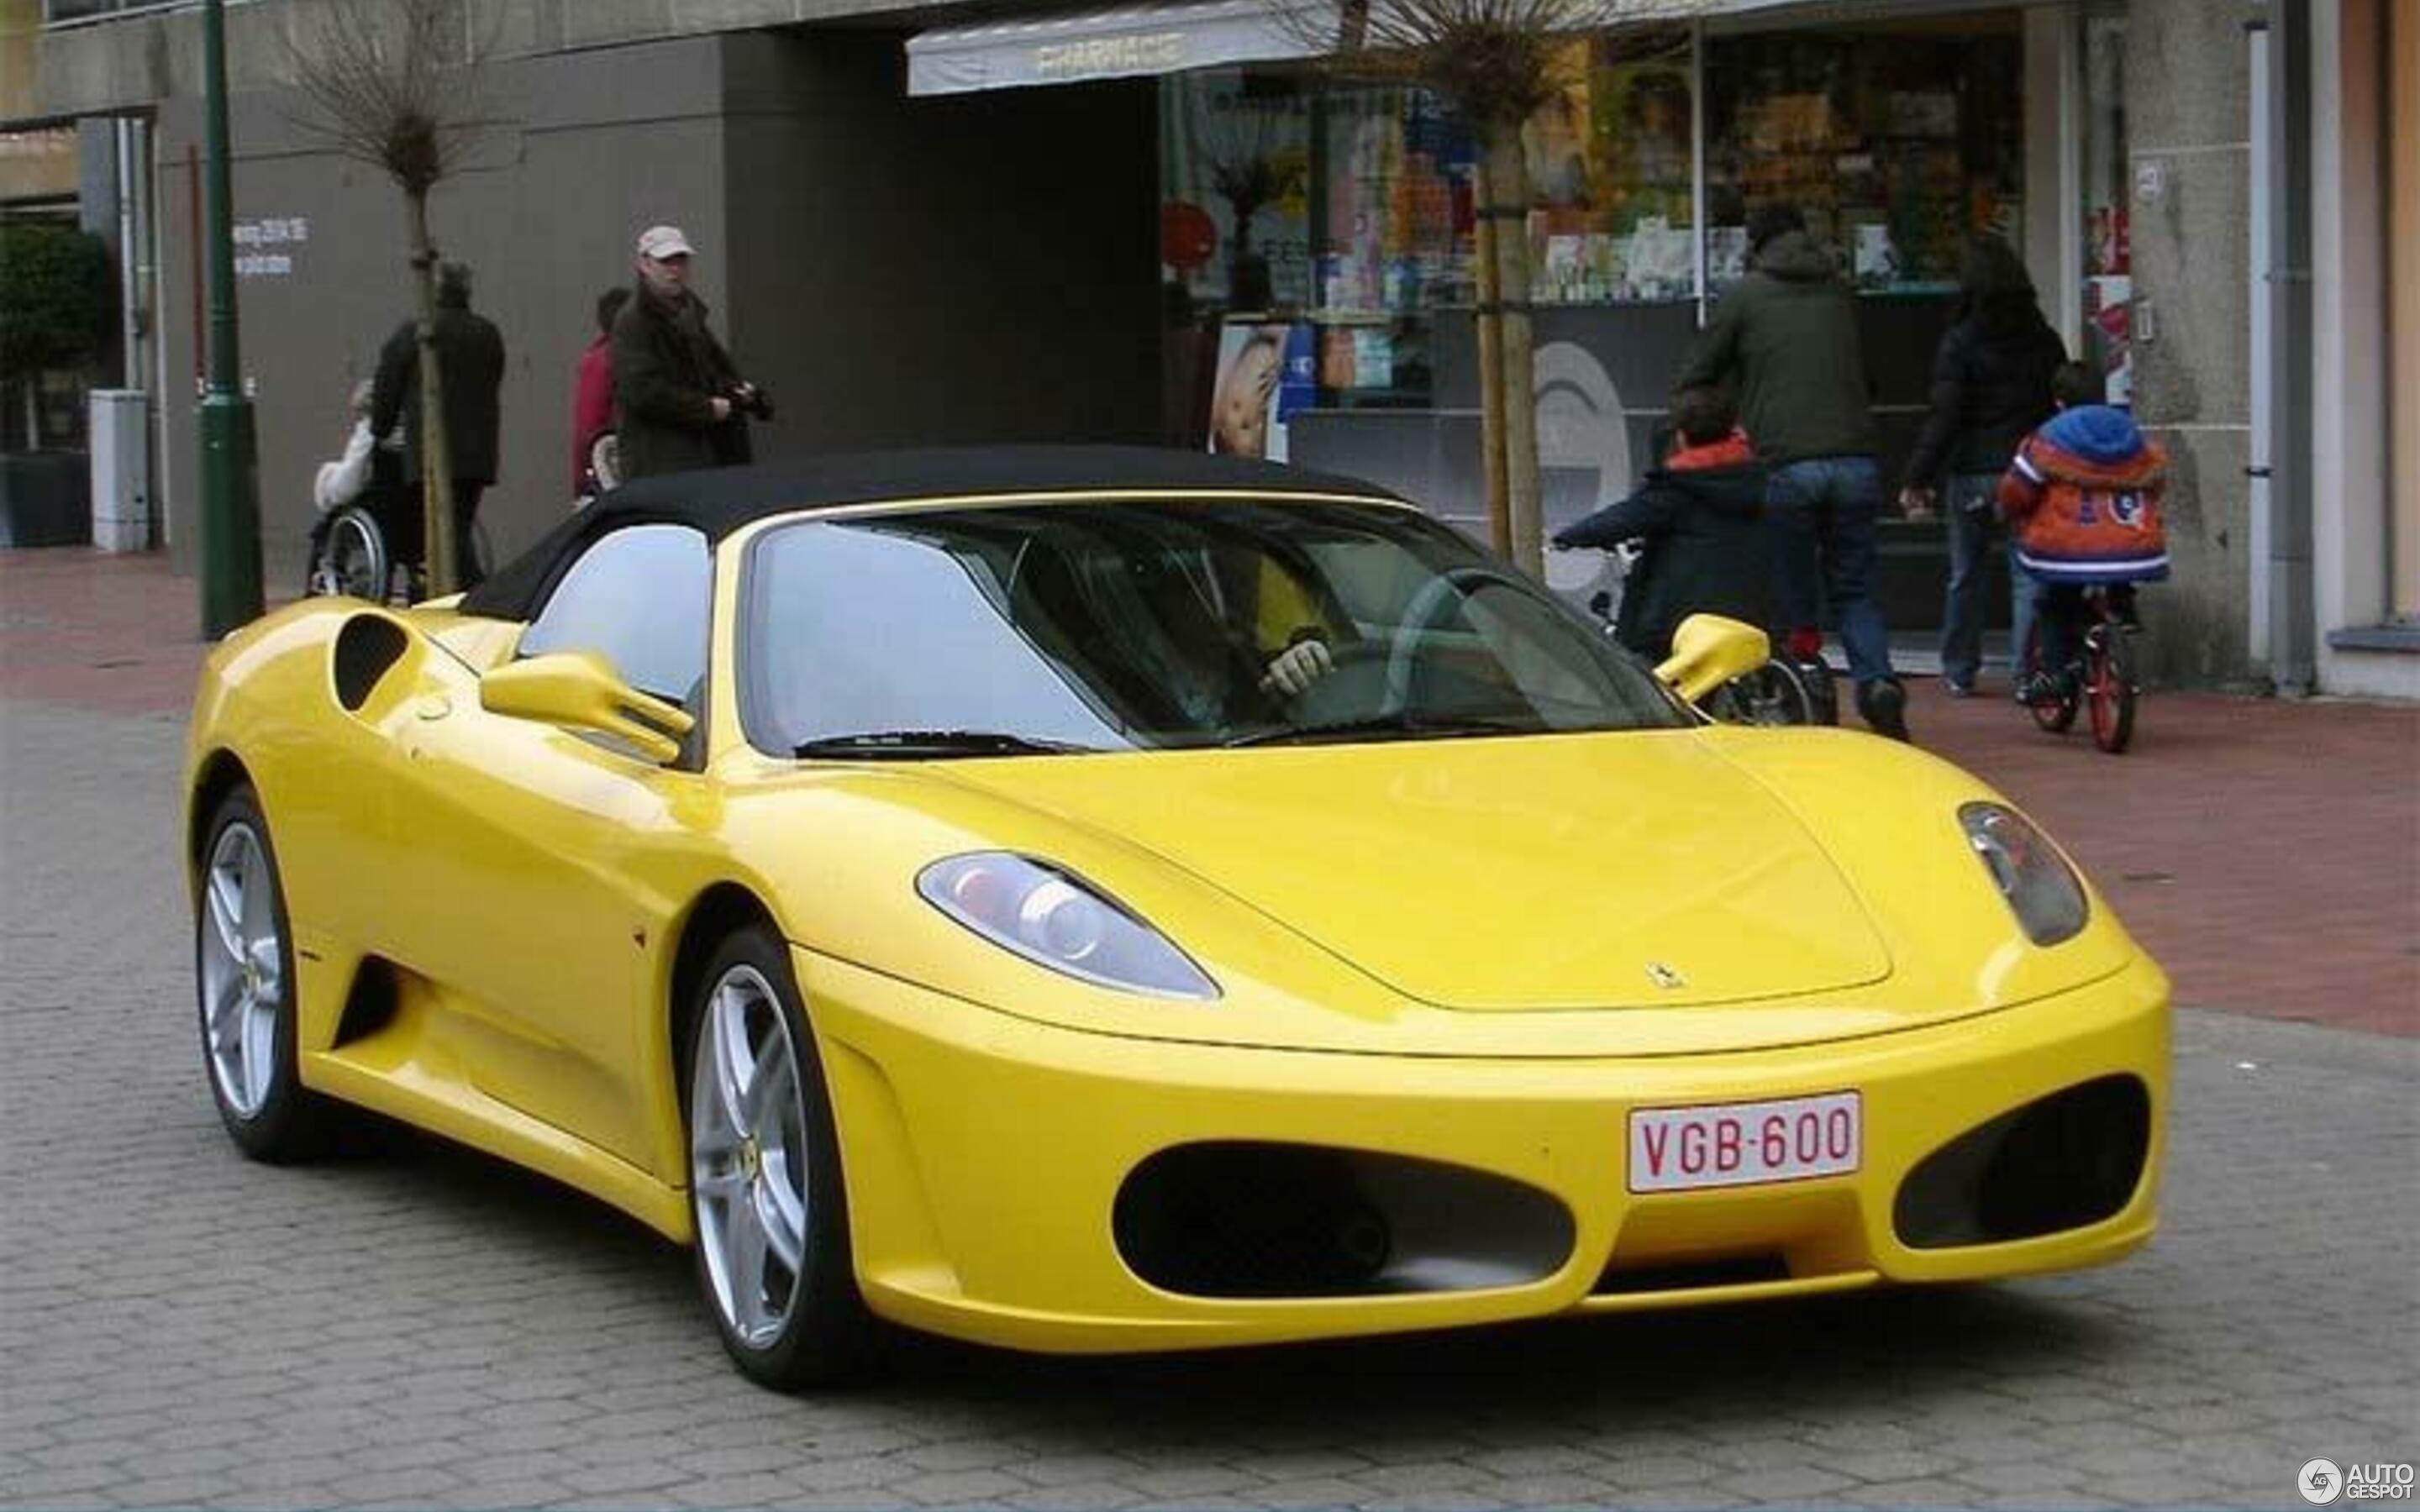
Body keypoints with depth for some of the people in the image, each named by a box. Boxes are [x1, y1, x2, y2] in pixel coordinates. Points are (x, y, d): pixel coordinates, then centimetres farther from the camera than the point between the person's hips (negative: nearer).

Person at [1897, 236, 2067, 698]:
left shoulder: (1960, 343, -7)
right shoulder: (2046, 341, 5)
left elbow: (1944, 416, -12)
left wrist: (1916, 478, -11)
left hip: (1973, 471, -2)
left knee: (1964, 574, 12)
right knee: (2028, 574, 2)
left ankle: (1959, 672, 19)